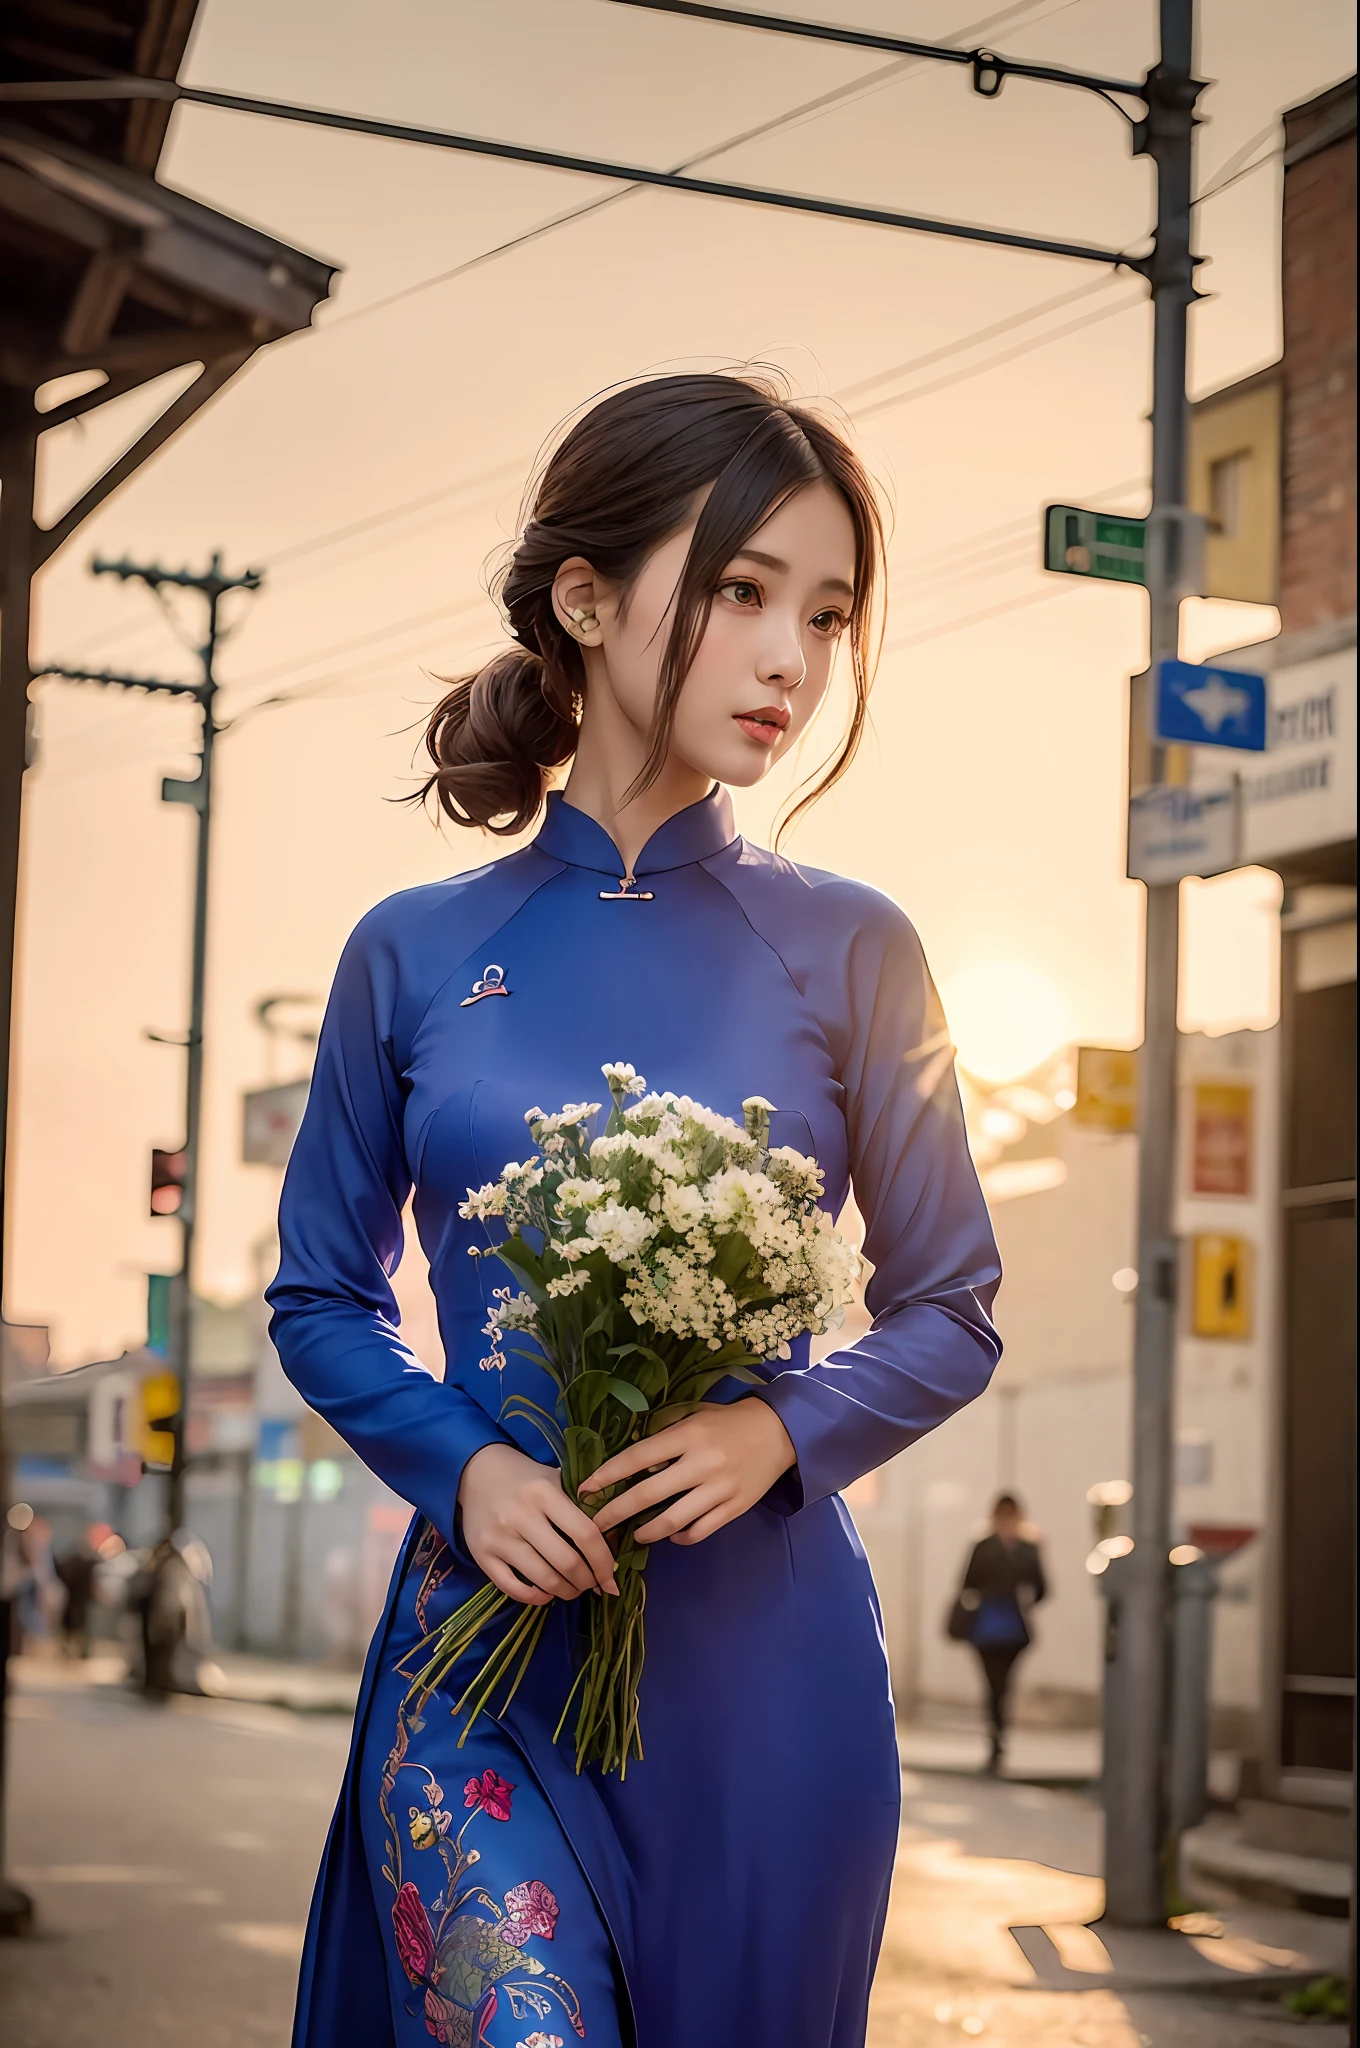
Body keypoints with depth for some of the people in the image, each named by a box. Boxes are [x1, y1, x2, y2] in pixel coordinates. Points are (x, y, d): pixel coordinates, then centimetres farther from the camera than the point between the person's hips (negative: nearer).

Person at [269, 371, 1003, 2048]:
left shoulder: (847, 951, 2)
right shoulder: (415, 955, 3)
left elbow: (950, 1312, 6)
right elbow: (320, 1298, 10)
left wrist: (781, 1430, -13)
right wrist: (461, 1465, -9)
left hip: (759, 1644, 1)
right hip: (486, 1629, 0)